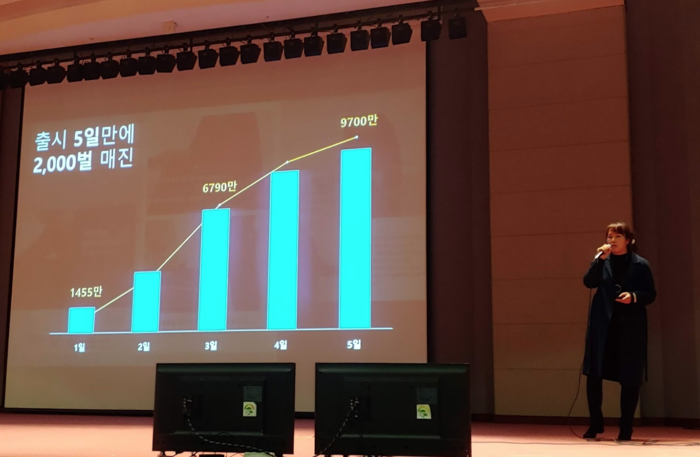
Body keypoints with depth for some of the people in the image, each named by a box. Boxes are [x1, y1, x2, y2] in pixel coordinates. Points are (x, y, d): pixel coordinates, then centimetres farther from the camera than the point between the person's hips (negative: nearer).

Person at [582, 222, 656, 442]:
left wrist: (634, 296, -17)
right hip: (603, 324, 2)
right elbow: (589, 282, -9)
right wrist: (600, 259, -17)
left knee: (630, 378, 2)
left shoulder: (640, 264, 1)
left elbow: (651, 294, 2)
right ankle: (596, 423, 14)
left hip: (630, 325, -2)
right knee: (593, 374, -1)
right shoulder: (603, 261, 6)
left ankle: (626, 427, 14)